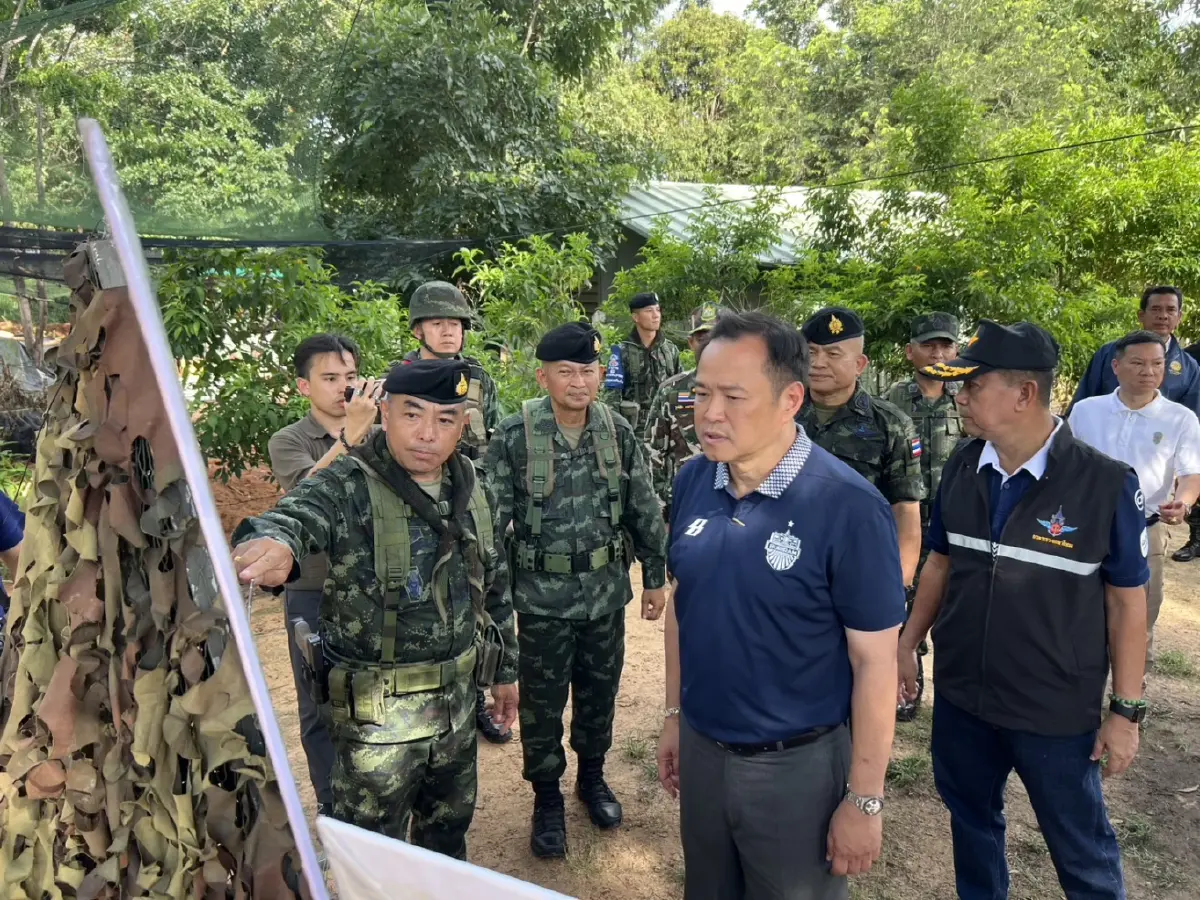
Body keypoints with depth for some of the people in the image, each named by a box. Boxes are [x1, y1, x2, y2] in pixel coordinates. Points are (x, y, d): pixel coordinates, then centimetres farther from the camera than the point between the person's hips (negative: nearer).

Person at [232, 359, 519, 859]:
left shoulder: (469, 486, 1)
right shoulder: (347, 487, -18)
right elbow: (297, 513, -40)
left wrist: (505, 669, 15)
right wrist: (272, 541, -64)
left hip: (457, 697, 5)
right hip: (375, 709, -5)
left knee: (450, 827, 25)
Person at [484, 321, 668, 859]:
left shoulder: (617, 432, -3)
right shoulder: (514, 436, -13)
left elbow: (643, 509, 4)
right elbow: (489, 515, -9)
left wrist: (655, 576, 8)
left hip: (606, 591, 3)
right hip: (542, 595, -3)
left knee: (600, 693, 19)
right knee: (542, 703, 12)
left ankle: (592, 777, 43)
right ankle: (547, 799, 33)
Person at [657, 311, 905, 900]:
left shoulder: (848, 507, -22)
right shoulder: (692, 481, -5)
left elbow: (874, 661, -16)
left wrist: (864, 800, -11)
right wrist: (674, 715, 11)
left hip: (798, 766, -5)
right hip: (701, 748, 5)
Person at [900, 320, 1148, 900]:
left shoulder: (1105, 484, -17)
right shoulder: (961, 469, -4)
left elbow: (1126, 602, -9)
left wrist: (1126, 710, -7)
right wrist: (908, 644, 8)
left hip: (1058, 711, -4)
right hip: (959, 695, 4)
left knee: (1081, 847, 15)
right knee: (970, 820, 22)